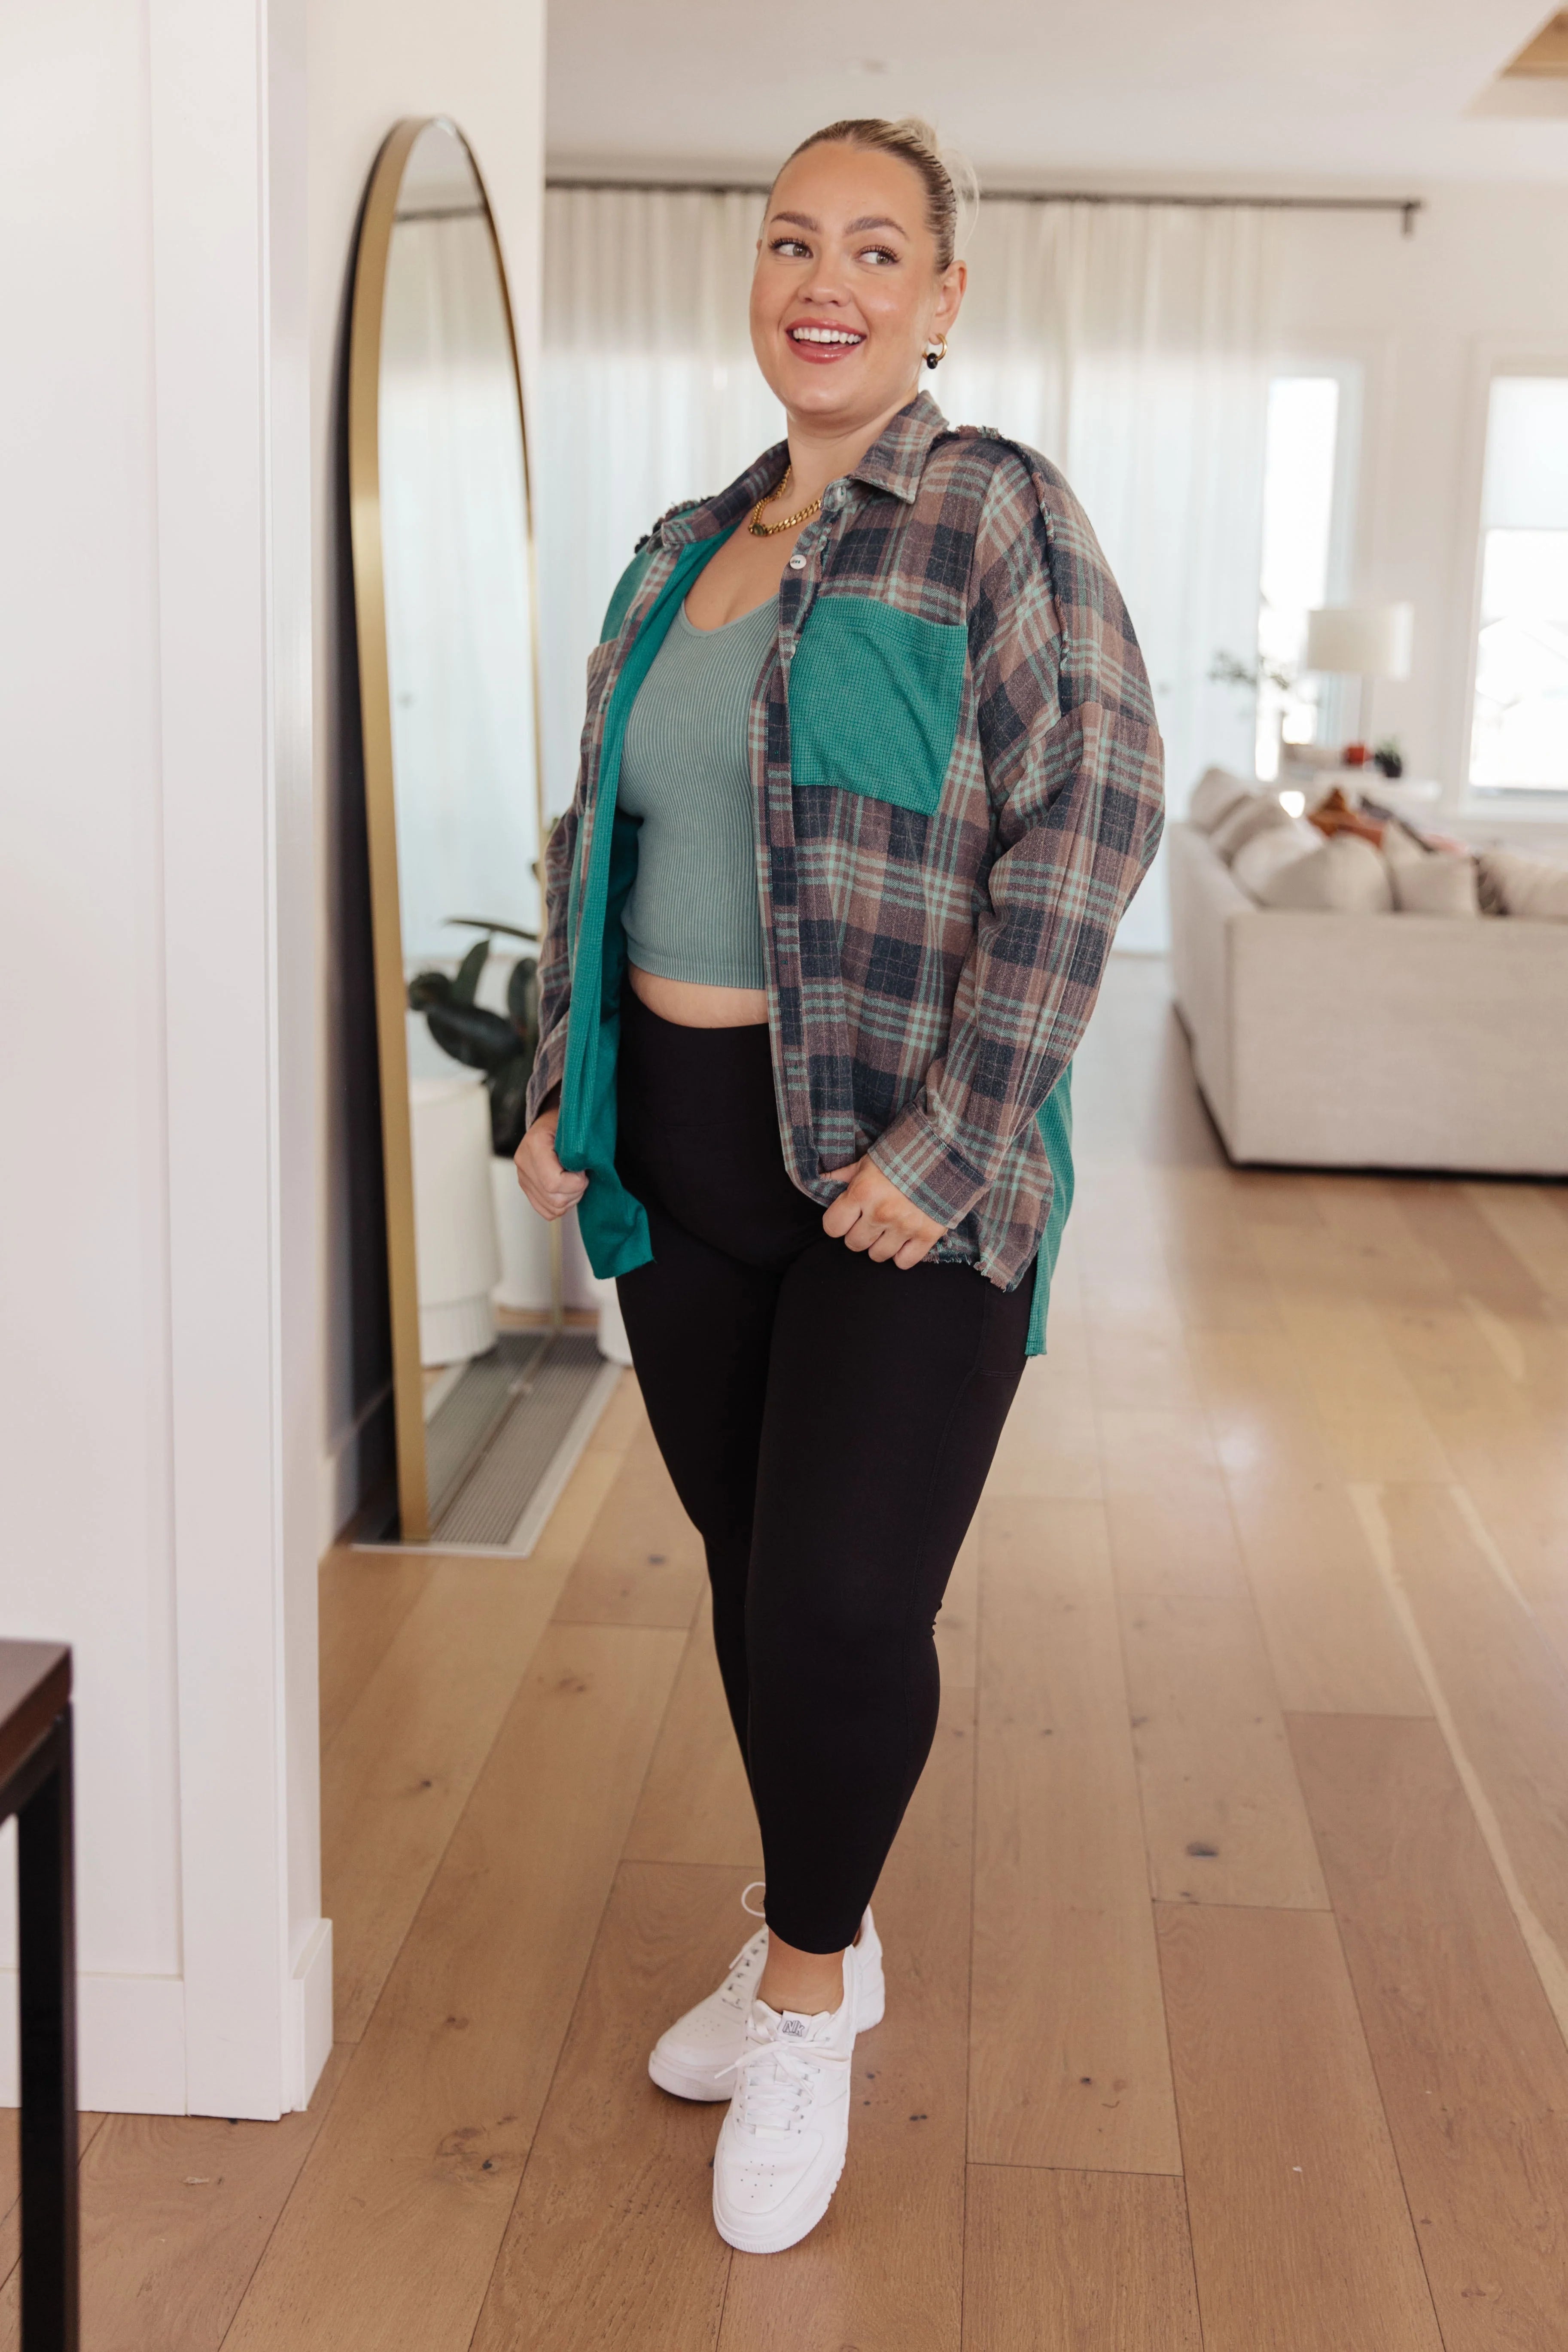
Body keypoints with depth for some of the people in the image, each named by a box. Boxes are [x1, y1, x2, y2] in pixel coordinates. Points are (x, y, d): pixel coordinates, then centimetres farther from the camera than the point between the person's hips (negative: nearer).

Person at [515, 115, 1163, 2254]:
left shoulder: (999, 514, -7)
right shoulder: (681, 550, 12)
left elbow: (1088, 818, -15)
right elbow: (595, 841, 17)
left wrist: (947, 1144, -18)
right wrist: (557, 1092, 10)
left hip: (903, 1173, -5)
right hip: (679, 1153, 6)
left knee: (844, 1600, -6)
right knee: (750, 1571, 14)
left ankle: (810, 1995, 21)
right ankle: (815, 1943, 35)